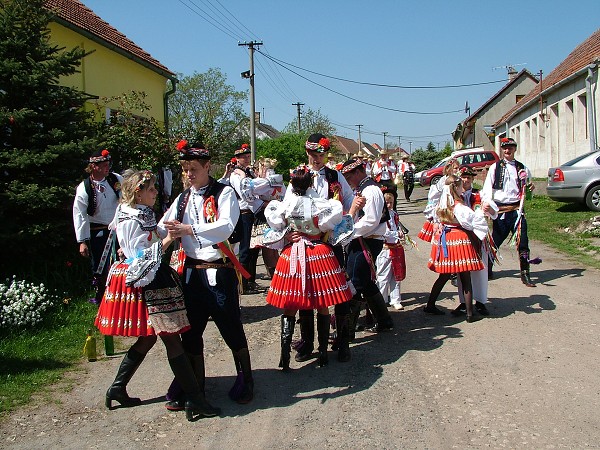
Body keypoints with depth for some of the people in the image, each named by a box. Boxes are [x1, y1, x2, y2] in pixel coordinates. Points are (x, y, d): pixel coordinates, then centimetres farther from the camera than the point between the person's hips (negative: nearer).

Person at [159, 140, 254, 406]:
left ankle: (245, 380, 18)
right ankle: (194, 383, 24)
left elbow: (226, 226, -20)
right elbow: (163, 229, 7)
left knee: (231, 326, 0)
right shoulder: (183, 199, 13)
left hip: (219, 271, -5)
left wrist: (189, 230, -29)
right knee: (191, 328, 10)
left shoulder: (223, 193, -4)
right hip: (193, 271, 5)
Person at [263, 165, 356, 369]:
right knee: (322, 306, 10)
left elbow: (276, 226, 2)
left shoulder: (285, 205, -4)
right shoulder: (319, 203, -10)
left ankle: (285, 354, 0)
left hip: (292, 254, 2)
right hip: (319, 254, -1)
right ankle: (323, 353, 15)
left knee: (289, 307, 9)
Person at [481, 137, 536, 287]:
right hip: (500, 209, -1)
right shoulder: (495, 167, 5)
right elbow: (487, 188, 0)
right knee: (495, 240, 4)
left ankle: (525, 275, 1)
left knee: (522, 241, -5)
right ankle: (487, 270, 21)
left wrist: (530, 187, -4)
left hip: (516, 208, 1)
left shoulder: (522, 168, 11)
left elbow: (526, 189, 20)